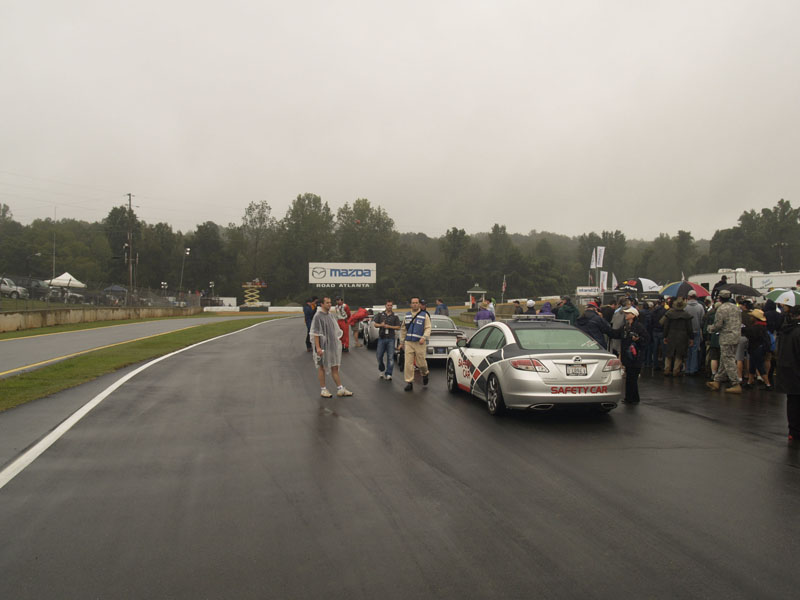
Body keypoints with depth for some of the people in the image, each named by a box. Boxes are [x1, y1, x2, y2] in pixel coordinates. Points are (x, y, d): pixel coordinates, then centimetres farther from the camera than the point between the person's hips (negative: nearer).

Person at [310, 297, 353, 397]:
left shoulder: (331, 315, 9)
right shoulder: (318, 316, -13)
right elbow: (315, 333, -16)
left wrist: (337, 342, 15)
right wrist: (318, 347, -20)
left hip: (333, 345, 7)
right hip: (323, 346, -7)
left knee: (335, 367, 9)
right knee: (322, 367, 5)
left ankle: (340, 389, 13)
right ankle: (323, 390, 14)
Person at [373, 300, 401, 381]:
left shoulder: (395, 316, 5)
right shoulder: (380, 314, 8)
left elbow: (398, 327, 1)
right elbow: (375, 324, 8)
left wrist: (389, 326, -12)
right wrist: (381, 325, -13)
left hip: (391, 338, -1)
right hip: (381, 338, 1)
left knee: (390, 357, -6)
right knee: (379, 356, 4)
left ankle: (388, 374, -3)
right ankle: (381, 370, 30)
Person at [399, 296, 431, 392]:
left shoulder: (425, 315, 1)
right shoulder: (407, 315, 14)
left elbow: (428, 328, -4)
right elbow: (403, 329, 19)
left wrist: (424, 338, -20)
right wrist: (401, 342, 18)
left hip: (419, 343, -3)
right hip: (408, 343, 3)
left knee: (421, 362, 3)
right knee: (408, 363, -4)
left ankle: (425, 374, 35)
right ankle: (409, 382, 2)